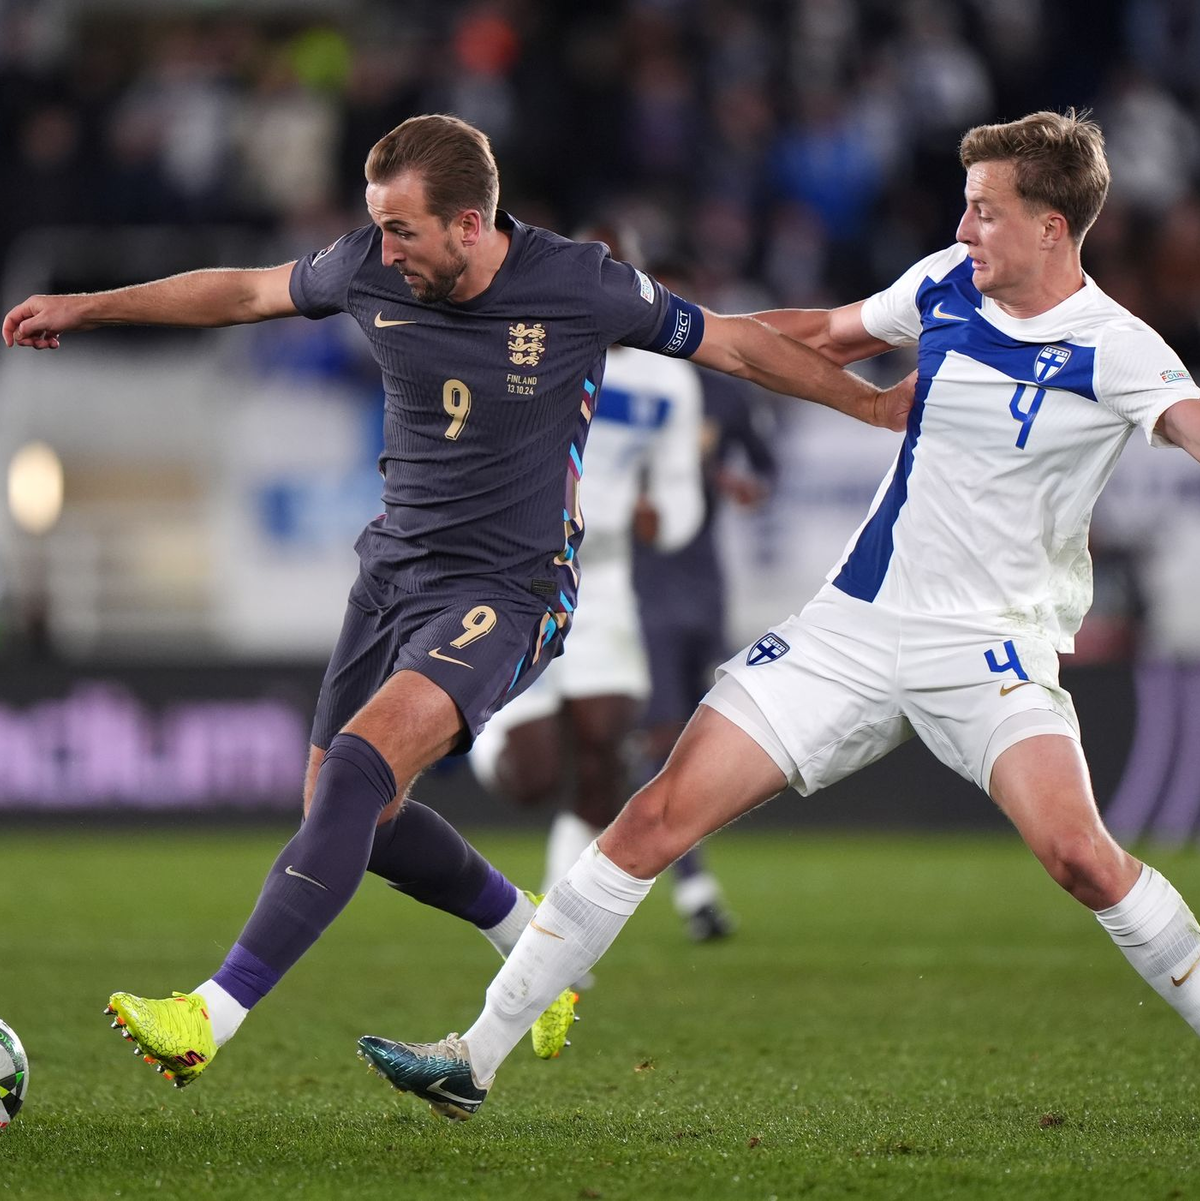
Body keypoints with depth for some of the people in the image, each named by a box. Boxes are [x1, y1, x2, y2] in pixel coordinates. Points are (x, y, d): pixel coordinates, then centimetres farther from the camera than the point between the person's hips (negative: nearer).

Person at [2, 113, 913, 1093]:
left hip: (505, 591, -6)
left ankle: (213, 1016, -31)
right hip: (393, 567, 6)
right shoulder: (370, 270, -5)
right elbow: (248, 292, 14)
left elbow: (735, 343, -1)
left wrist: (877, 405, 5)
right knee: (352, 816, 9)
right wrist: (86, 307, 17)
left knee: (359, 767, -26)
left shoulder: (582, 287, -16)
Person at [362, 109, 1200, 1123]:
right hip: (859, 623, 5)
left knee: (1075, 851, -30)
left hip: (991, 649, -5)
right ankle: (478, 1057, 3)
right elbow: (824, 336, 25)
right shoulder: (948, 283, 6)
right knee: (661, 815, -3)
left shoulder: (1112, 350, -11)